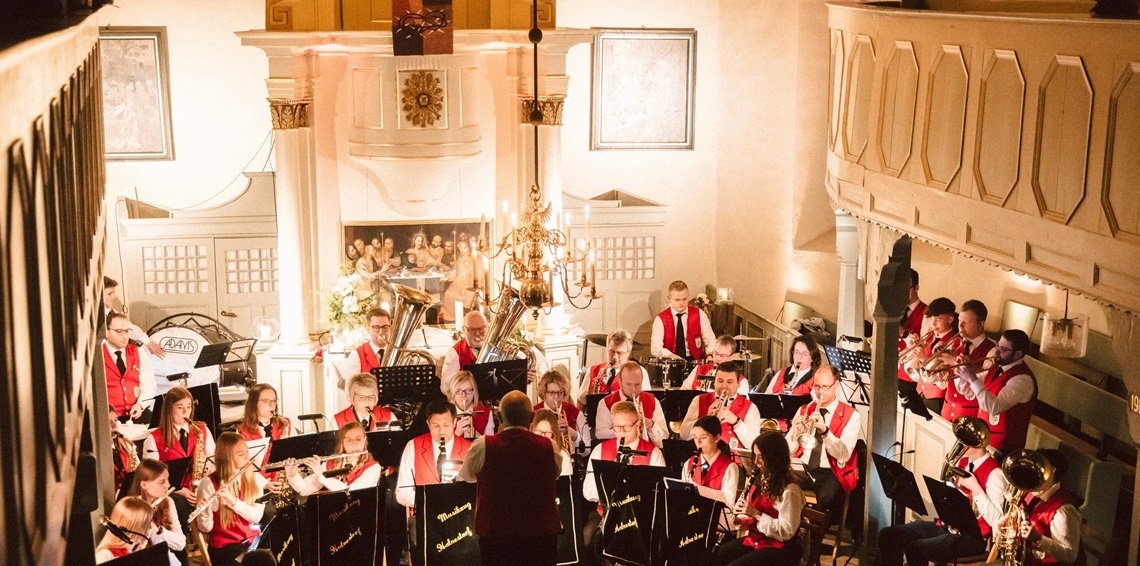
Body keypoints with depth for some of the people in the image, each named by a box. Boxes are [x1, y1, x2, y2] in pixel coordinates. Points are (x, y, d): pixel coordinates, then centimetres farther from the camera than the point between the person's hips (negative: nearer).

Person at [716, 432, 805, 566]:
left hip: (780, 548, -8)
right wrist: (740, 518, -4)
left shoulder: (789, 490, -17)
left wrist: (756, 514, -24)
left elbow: (787, 531, -22)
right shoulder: (762, 481, 9)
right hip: (754, 539, 8)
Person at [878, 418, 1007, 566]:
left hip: (971, 537, -8)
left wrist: (975, 487, -25)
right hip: (947, 525, 8)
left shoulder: (994, 474, -14)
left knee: (915, 549, -30)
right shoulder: (962, 462, 10)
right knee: (888, 535, -5)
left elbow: (996, 521, -22)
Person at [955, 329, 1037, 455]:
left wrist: (972, 379, -32)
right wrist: (961, 373, -6)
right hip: (983, 437, 8)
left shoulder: (1022, 379, -21)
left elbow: (995, 407, -33)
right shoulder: (998, 368, 7)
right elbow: (969, 392, 13)